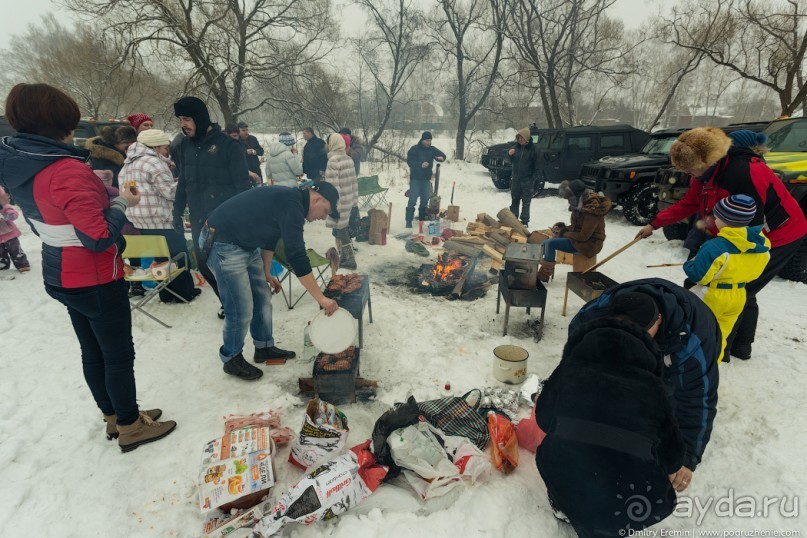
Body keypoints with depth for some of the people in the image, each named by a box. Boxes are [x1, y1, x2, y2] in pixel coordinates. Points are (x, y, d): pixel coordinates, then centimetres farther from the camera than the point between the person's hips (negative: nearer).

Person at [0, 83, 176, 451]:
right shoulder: (67, 171, -25)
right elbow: (99, 237, -29)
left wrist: (95, 189, 9)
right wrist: (122, 203, -14)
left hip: (62, 275, 9)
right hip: (95, 280, -9)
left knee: (93, 352, 20)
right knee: (119, 355, 7)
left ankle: (114, 417, 37)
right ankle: (130, 427, 24)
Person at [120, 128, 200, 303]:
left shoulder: (128, 164, 19)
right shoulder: (153, 162, -13)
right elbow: (171, 192, -16)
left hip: (137, 223, 9)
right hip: (159, 222, -9)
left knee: (160, 257, 16)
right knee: (177, 255, 3)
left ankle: (167, 294, 22)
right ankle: (185, 292, 12)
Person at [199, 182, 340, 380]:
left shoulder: (290, 200, 7)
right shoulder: (291, 205, -24)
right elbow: (296, 256, -28)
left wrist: (266, 273, 24)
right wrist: (321, 299, -24)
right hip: (223, 246, -10)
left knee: (262, 298, 14)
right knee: (242, 310, -4)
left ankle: (264, 347, 29)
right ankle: (231, 359, 18)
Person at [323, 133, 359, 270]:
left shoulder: (333, 160, -17)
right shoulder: (349, 159, 8)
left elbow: (333, 185, -21)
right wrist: (354, 199, 17)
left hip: (339, 201, -8)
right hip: (349, 200, 8)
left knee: (340, 230, 2)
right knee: (340, 228, 18)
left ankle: (350, 260, 8)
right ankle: (344, 256, 27)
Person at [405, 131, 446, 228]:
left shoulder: (432, 149, 6)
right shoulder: (414, 149, -9)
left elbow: (442, 154, 2)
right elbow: (409, 161, -16)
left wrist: (441, 157, -23)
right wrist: (420, 165, -30)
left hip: (426, 179, 5)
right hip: (415, 178, -5)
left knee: (425, 199, 12)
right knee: (412, 200, -8)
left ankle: (422, 219, 24)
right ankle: (408, 221, -4)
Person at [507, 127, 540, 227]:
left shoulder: (532, 149, -10)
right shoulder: (516, 147, 2)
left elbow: (536, 165, -8)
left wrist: (533, 179, -13)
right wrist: (510, 154, -8)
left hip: (527, 180, -5)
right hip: (516, 179, 5)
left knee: (526, 202, 2)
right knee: (514, 200, 13)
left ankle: (524, 221, 8)